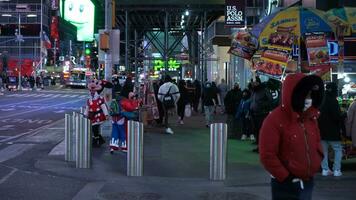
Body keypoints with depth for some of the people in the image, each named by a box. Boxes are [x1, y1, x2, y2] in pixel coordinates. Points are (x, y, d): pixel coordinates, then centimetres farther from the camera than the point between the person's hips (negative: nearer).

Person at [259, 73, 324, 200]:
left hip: (308, 183, 7)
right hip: (285, 186, -7)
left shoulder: (311, 117, 5)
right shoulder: (275, 120, -18)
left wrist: (317, 163, 5)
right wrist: (286, 178, -18)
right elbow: (267, 156, -20)